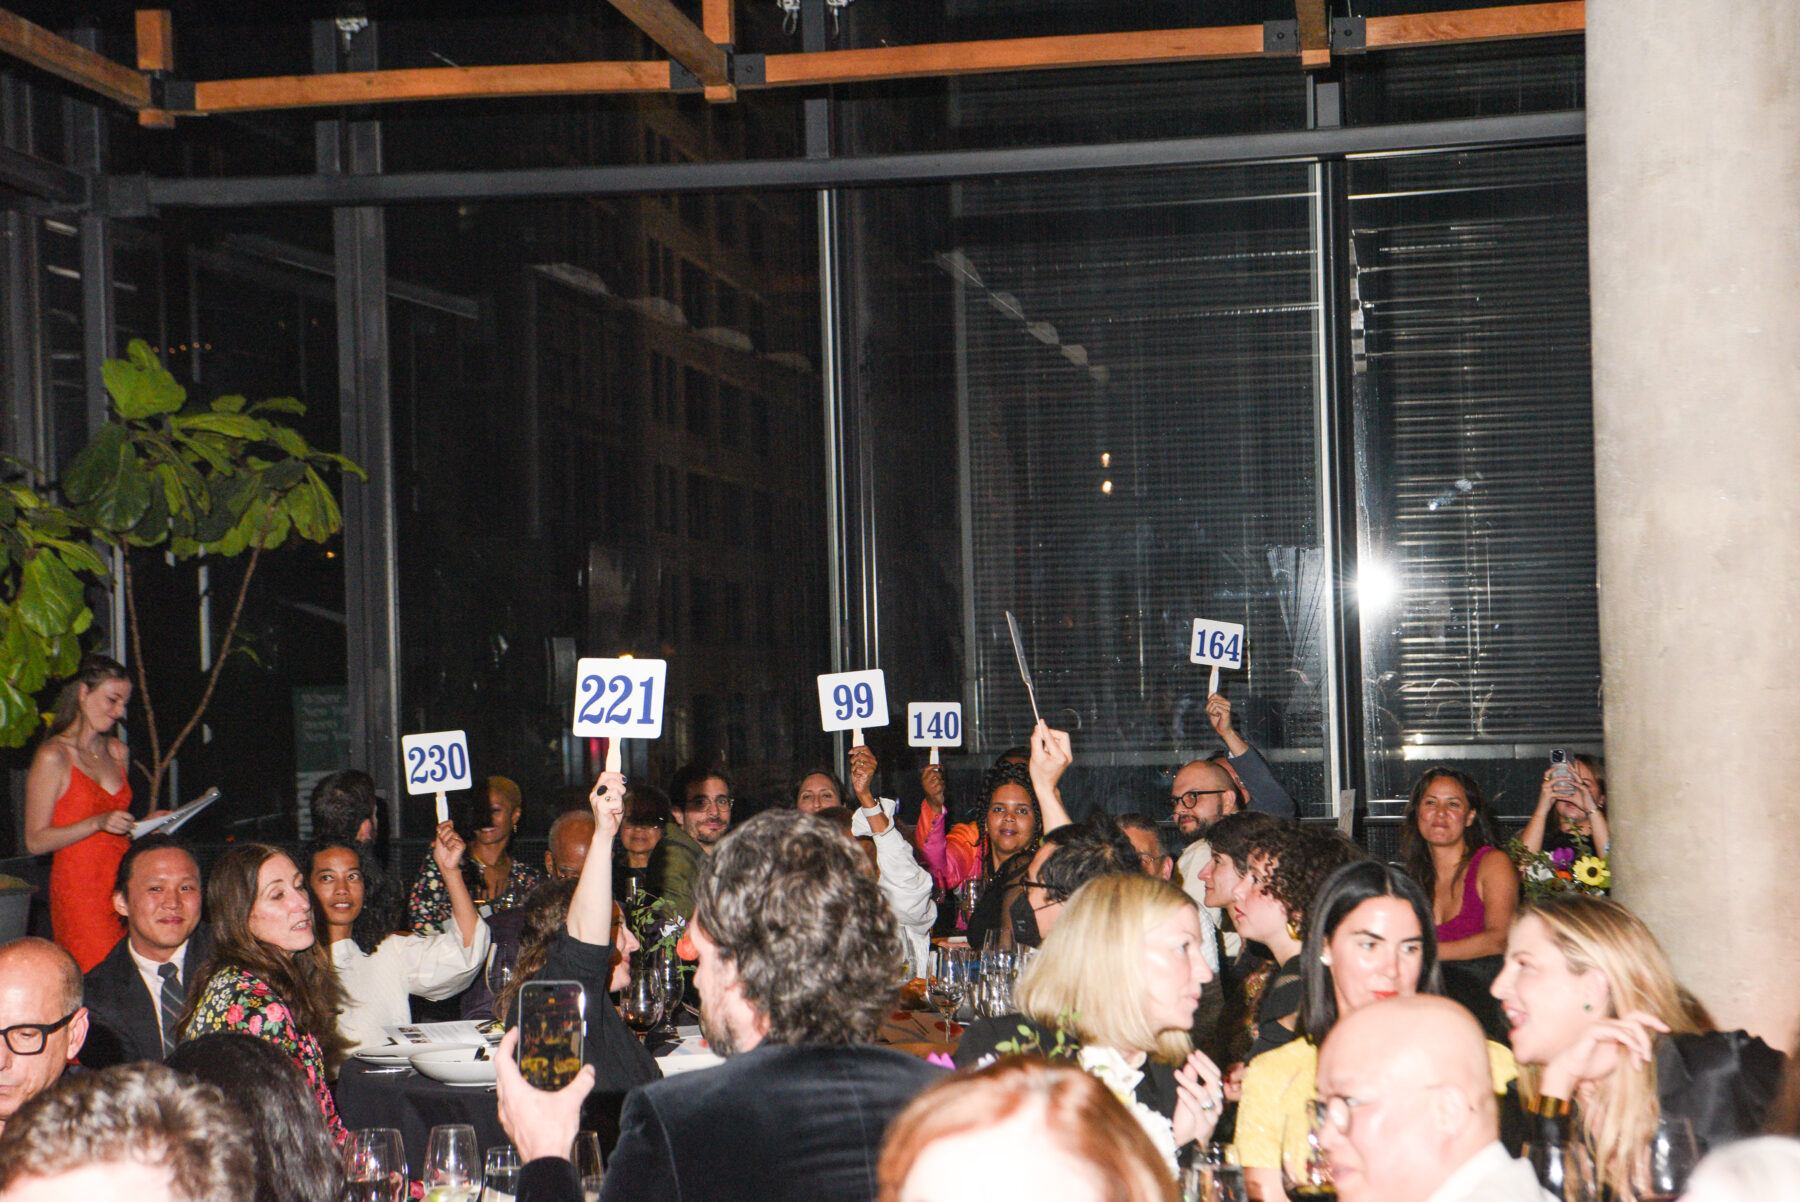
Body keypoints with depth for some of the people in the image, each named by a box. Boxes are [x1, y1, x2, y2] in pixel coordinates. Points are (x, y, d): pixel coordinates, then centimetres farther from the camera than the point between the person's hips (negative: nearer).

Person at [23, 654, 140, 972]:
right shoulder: (53, 757, -6)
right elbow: (35, 841, -9)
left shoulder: (117, 751, 15)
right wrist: (98, 823, -17)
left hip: (122, 884, 6)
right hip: (80, 889, -6)